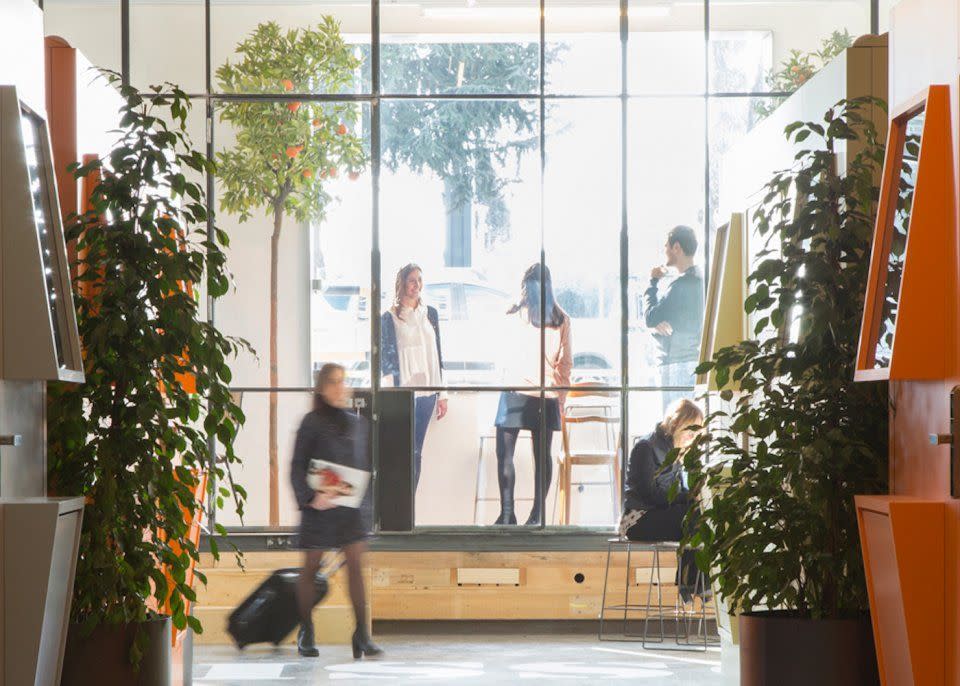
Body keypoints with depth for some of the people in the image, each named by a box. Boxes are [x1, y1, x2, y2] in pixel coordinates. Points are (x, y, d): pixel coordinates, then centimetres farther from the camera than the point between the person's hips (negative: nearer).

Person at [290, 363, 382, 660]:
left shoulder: (357, 423, 12)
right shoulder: (312, 423, -2)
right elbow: (297, 467, -5)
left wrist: (364, 502, 13)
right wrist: (310, 496, -18)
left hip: (351, 506, 3)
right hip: (319, 505, -3)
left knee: (356, 566, -6)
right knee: (311, 567, 6)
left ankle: (362, 636, -8)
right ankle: (305, 633, 19)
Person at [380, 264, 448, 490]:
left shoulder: (430, 314, 11)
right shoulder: (389, 318, -2)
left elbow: (437, 355, 15)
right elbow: (385, 358, -5)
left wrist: (441, 394, 12)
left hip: (427, 391, 5)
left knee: (416, 454, 6)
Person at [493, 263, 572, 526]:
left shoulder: (515, 316, -5)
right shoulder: (561, 319, 4)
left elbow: (507, 357, 3)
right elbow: (566, 362, 8)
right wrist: (561, 394, 15)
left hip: (517, 389, -3)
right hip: (548, 394, 4)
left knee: (504, 454, 0)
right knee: (542, 455, 7)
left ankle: (507, 512, -8)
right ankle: (538, 513, 6)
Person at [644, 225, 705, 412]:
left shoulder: (682, 284, -18)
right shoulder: (697, 279, 15)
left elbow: (651, 318, -14)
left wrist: (653, 282, -4)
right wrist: (657, 322, -5)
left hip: (677, 364, -10)